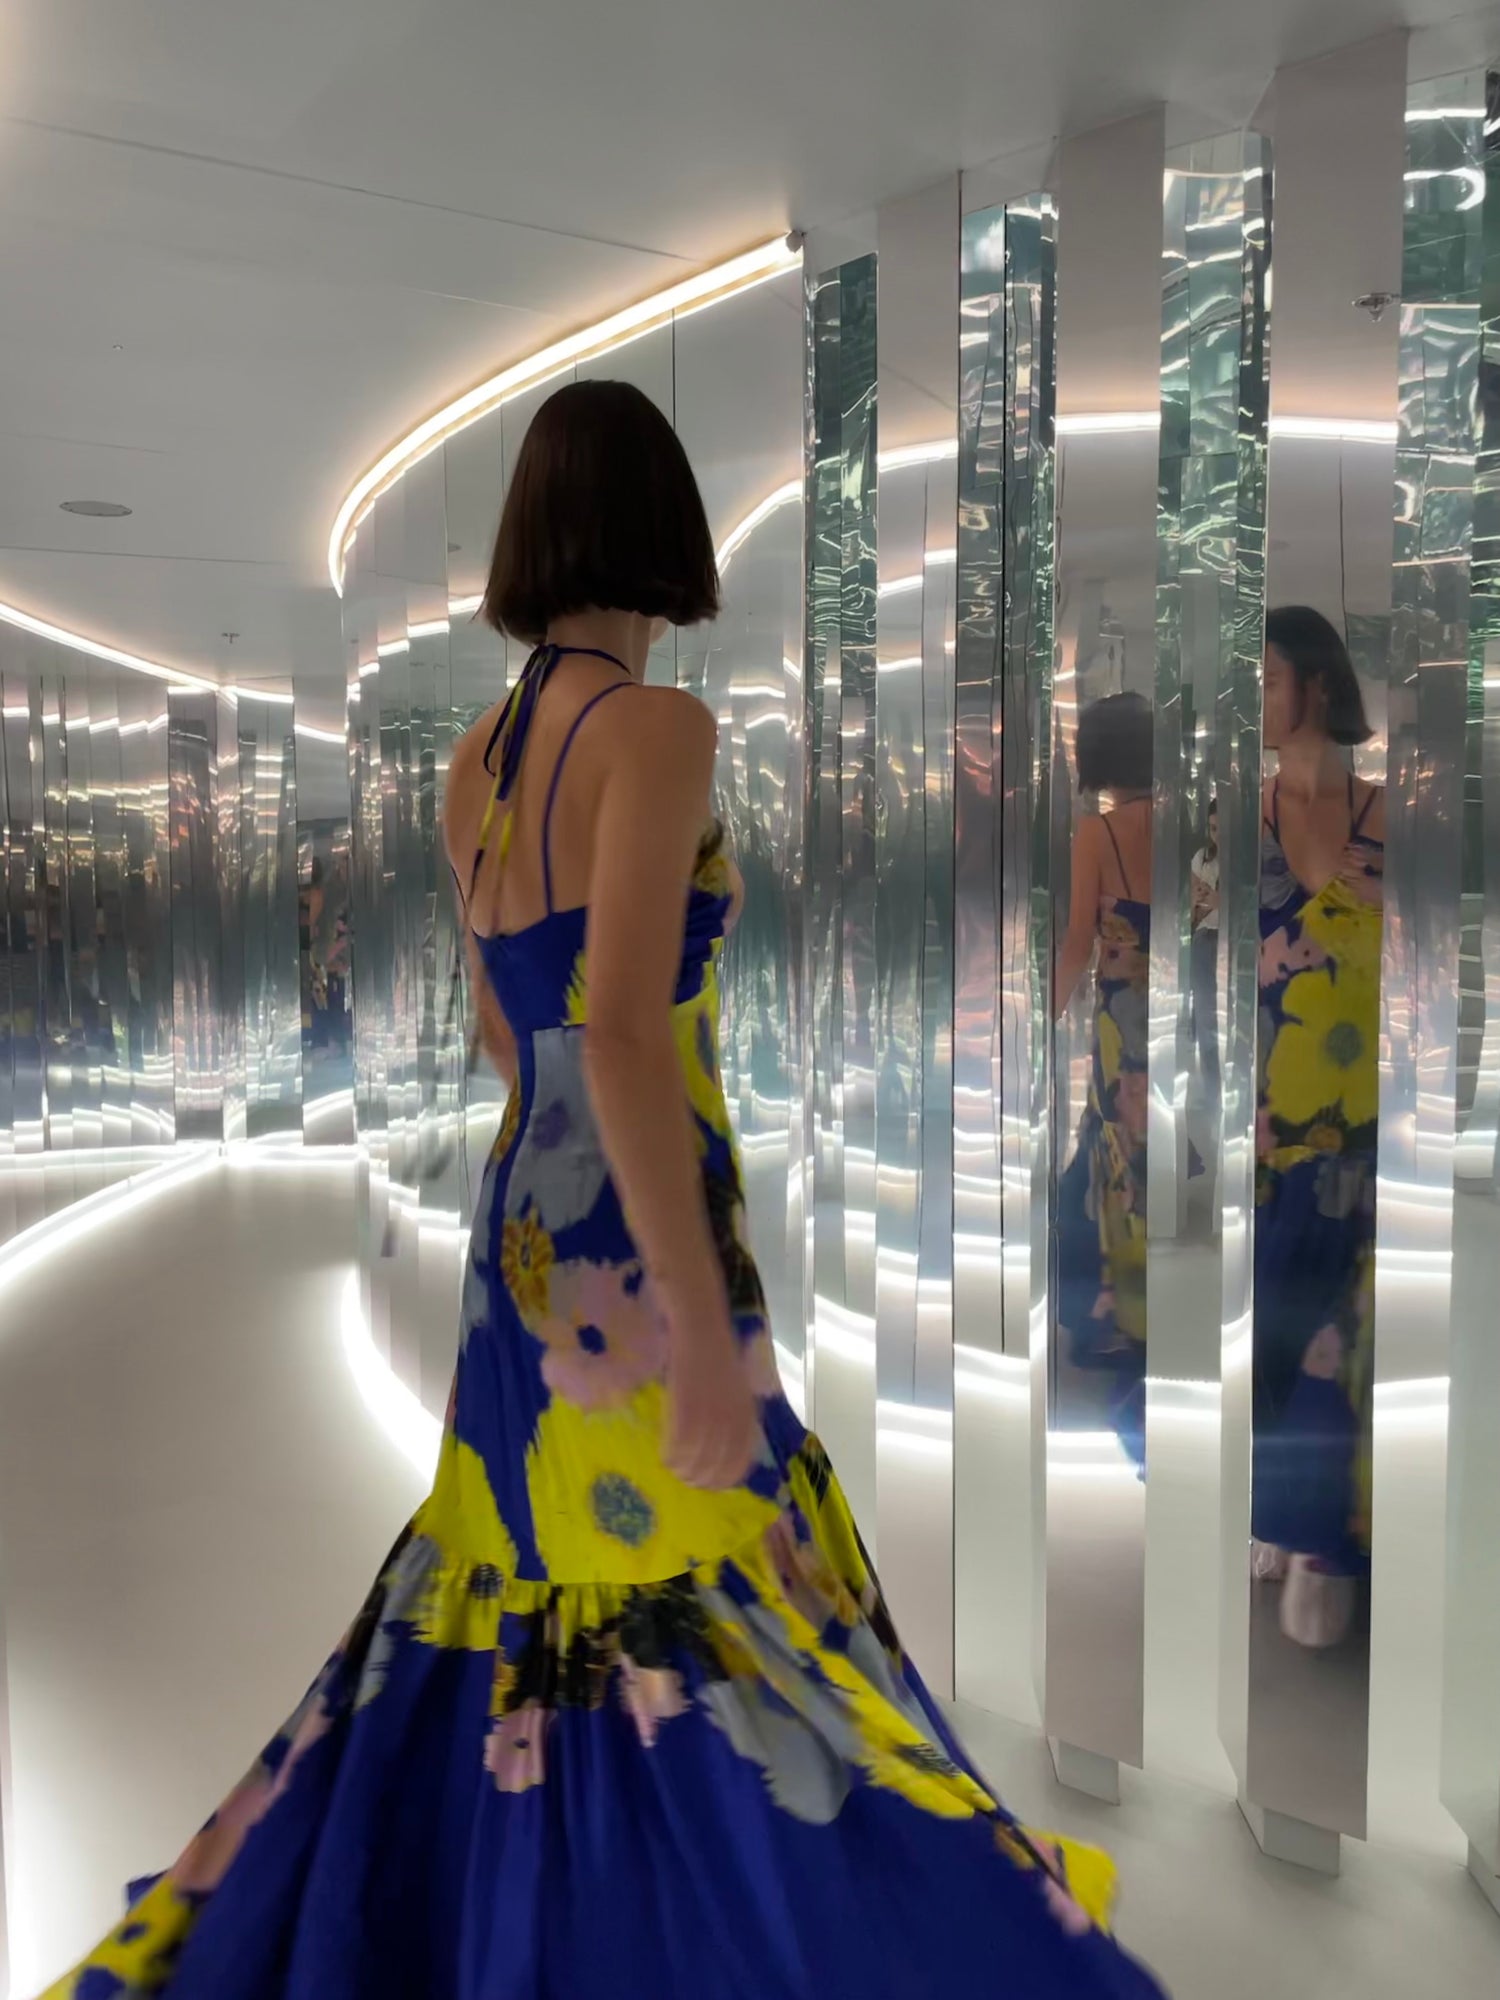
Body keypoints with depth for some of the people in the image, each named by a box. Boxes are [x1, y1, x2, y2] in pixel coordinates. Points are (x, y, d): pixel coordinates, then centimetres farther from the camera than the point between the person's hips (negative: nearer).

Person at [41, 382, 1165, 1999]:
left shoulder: (474, 764, 9)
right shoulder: (656, 729, -15)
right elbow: (622, 1037, -25)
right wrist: (708, 1334, -22)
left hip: (521, 1237, 8)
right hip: (635, 1264, -8)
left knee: (527, 1632, 23)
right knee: (709, 1655, 6)